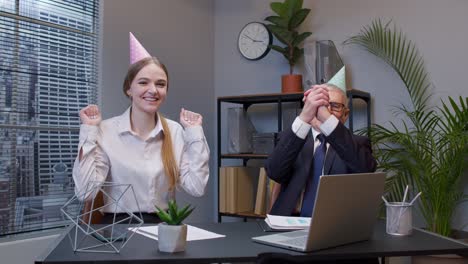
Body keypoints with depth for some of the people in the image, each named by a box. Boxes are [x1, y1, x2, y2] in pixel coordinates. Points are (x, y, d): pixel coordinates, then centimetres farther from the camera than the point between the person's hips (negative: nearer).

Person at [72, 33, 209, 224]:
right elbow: (85, 191, -11)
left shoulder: (176, 131, 3)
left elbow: (196, 188, -3)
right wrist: (89, 132, -11)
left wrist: (195, 133, -2)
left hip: (163, 225, 2)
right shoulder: (106, 131, -4)